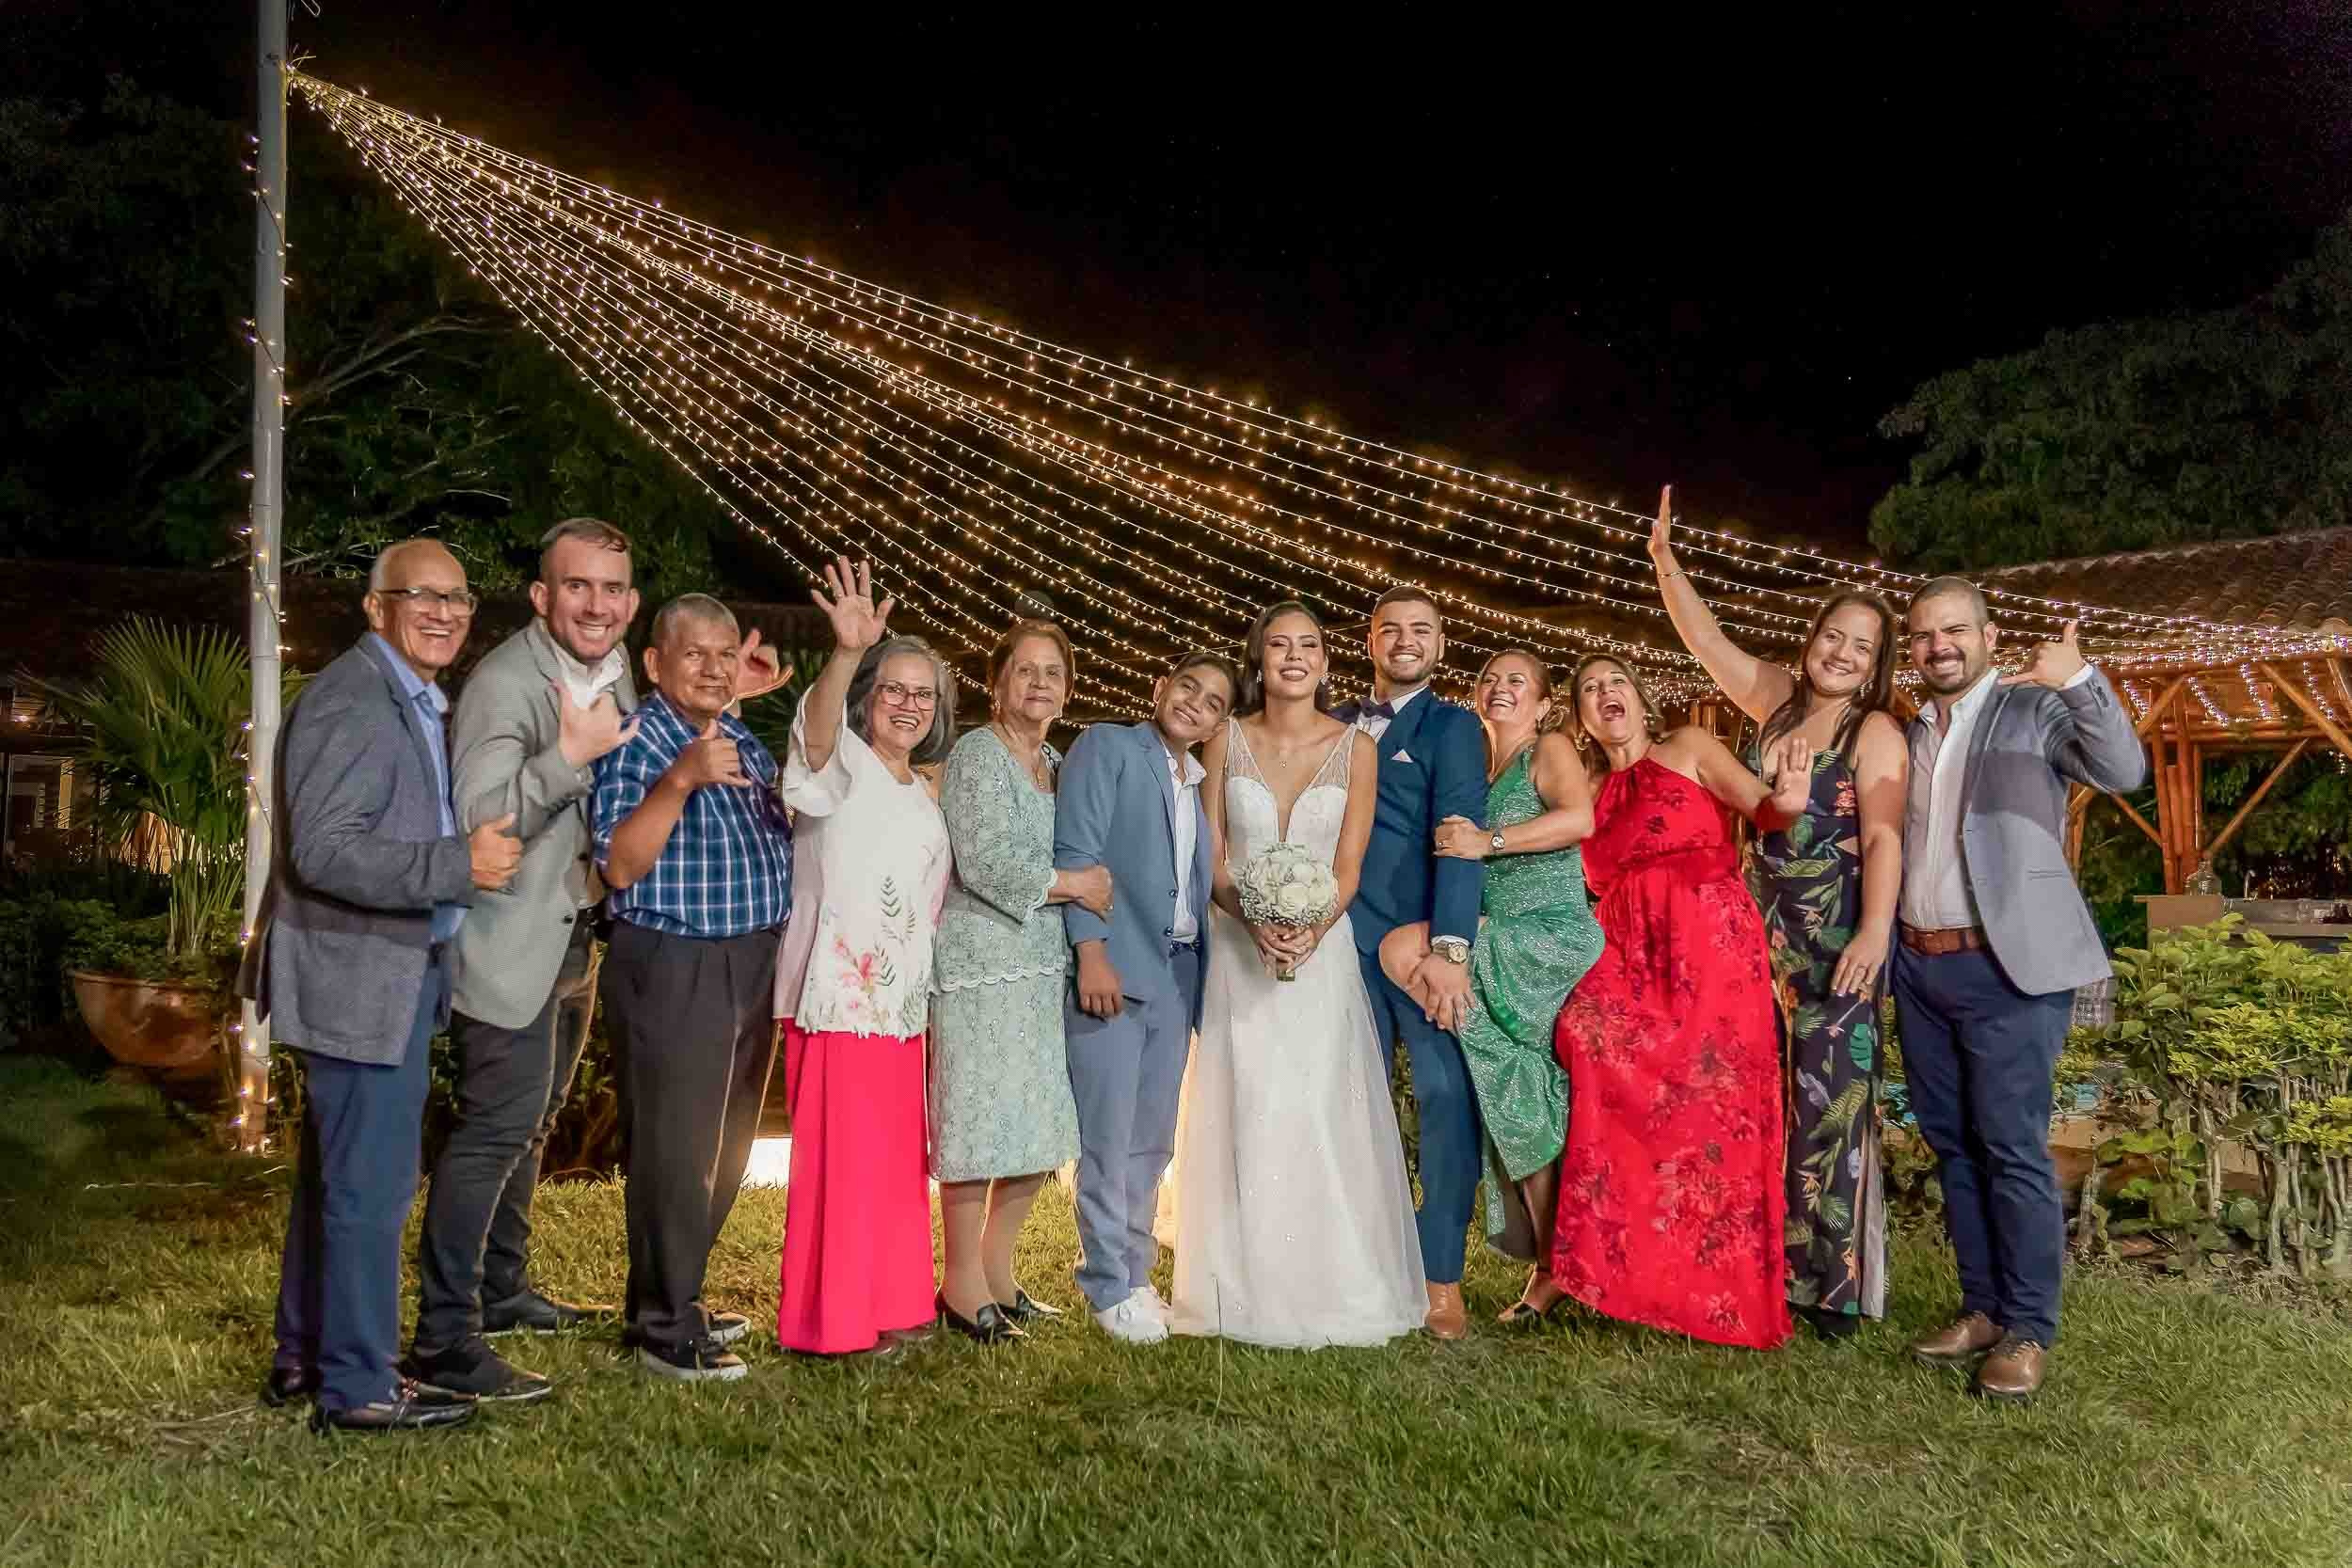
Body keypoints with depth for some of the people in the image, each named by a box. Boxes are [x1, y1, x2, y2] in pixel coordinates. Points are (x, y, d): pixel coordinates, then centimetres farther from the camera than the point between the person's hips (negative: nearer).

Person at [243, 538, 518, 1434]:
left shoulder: (416, 702, 14)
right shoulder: (352, 702, -18)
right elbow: (323, 851, -25)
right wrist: (461, 864, -27)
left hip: (389, 974, 11)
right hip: (362, 981, -11)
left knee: (335, 1177, 19)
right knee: (372, 1185, -3)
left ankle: (306, 1358, 32)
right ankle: (357, 1389, 9)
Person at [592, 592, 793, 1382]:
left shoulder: (747, 744, 13)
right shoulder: (637, 742, -11)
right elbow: (619, 867, -20)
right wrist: (680, 779, -30)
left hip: (753, 965, 8)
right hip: (673, 970, -8)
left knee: (724, 1152, 16)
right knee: (673, 1154, -3)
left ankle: (674, 1297, 31)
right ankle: (665, 1328, 9)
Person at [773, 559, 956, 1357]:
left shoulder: (924, 797, 16)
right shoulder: (842, 764, -6)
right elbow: (816, 732, -31)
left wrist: (923, 990, 17)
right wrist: (845, 654, -49)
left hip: (899, 1002, 8)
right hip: (835, 995, -7)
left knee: (894, 1157, 14)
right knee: (840, 1155, -5)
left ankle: (890, 1301, 26)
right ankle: (833, 1318, 6)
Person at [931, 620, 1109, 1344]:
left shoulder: (1058, 764, 16)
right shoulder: (977, 755, -7)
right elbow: (982, 862, -16)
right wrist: (1072, 884, -10)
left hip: (1044, 965, 8)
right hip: (983, 963, -8)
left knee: (1040, 1126, 10)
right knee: (979, 1118, -3)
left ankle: (997, 1271, 23)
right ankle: (963, 1283, 10)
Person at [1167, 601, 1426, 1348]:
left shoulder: (1355, 748, 0)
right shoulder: (1227, 741, 3)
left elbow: (1348, 868, -2)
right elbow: (1212, 857, 1)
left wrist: (1310, 931, -19)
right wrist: (1256, 921, -16)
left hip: (1322, 948, -1)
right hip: (1239, 949, 1)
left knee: (1320, 1117, -1)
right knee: (1243, 1114, 1)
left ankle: (1329, 1288, 11)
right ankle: (1245, 1291, 12)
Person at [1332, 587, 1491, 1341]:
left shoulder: (1452, 727, 3)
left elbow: (1459, 839, -9)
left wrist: (1449, 948, -20)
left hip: (1423, 943, -4)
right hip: (1347, 942, 4)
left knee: (1445, 1098, -6)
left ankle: (1442, 1276, 3)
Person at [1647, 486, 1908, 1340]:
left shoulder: (1877, 733, -6)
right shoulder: (1778, 701, 11)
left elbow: (1883, 837, -16)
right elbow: (1706, 638, 14)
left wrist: (1873, 932, -27)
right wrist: (1666, 561, 4)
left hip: (1839, 938, -6)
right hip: (1767, 930, 6)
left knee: (1829, 1101, -5)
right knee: (1769, 1099, 8)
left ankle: (1834, 1285, 3)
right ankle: (1768, 1270, 16)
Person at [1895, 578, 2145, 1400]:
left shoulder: (2036, 708, -3)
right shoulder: (1909, 735, 15)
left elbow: (2125, 772, -18)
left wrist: (2080, 681, -29)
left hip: (2007, 966, -6)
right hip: (1922, 965, 6)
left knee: (2011, 1147, -5)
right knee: (1952, 1145, 11)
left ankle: (2029, 1331, 5)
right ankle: (1983, 1308, 23)